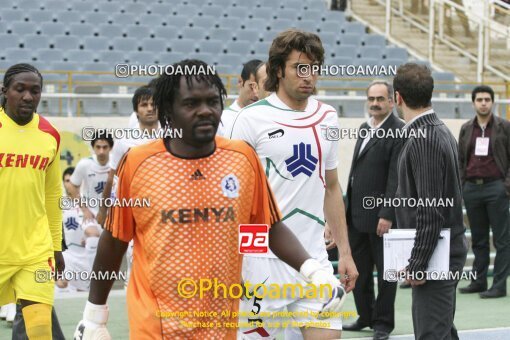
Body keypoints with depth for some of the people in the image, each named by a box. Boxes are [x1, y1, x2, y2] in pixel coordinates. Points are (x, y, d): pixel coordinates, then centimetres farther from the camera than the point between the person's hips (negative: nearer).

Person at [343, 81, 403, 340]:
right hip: (357, 213, 8)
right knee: (359, 268, 14)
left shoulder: (399, 132, -12)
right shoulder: (365, 128, 14)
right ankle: (365, 316, 26)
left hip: (380, 215, -8)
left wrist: (387, 215, -20)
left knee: (384, 271, 4)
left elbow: (396, 178, -17)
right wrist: (349, 205, 14)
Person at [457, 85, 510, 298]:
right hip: (472, 188, 4)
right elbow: (460, 159, 18)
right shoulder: (466, 129, 13)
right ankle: (478, 281, 16)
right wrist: (460, 183, 8)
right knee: (478, 239, 10)